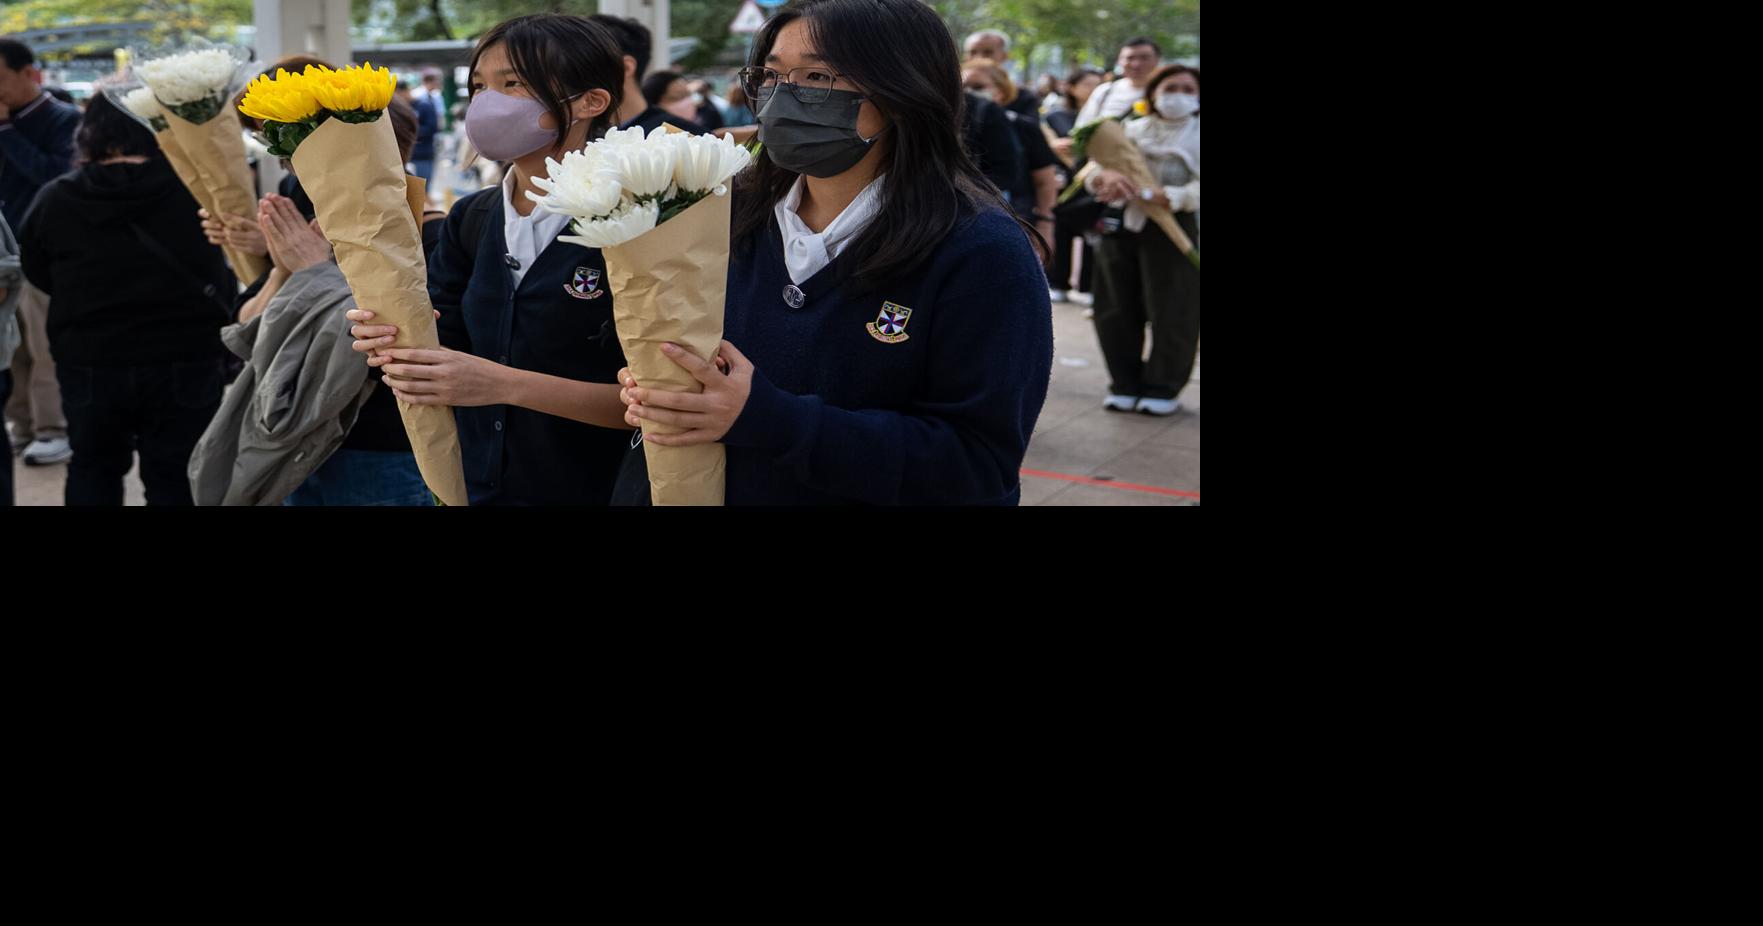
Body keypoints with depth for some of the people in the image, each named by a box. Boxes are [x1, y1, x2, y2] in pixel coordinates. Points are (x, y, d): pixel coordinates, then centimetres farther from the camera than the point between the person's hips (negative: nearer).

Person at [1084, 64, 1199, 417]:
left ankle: (1163, 387, 11)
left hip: (1174, 228, -3)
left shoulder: (1196, 134, 1)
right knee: (1118, 309, 5)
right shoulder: (1132, 130, 9)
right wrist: (1108, 177, -26)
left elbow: (1195, 191, -13)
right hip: (1121, 226, 3)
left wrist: (1147, 195, -26)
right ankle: (1125, 384, 18)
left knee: (1170, 311, -2)